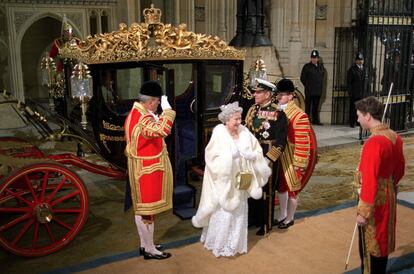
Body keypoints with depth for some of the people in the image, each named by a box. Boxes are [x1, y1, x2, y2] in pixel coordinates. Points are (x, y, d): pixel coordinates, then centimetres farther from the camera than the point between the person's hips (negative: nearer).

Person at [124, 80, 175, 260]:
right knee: (147, 209, 2)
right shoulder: (143, 118, -25)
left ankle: (144, 244, 32)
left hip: (142, 167, 11)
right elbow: (163, 130, -43)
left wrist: (156, 120, 12)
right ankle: (149, 250, 15)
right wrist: (167, 109, -32)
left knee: (141, 207, 18)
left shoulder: (135, 113, 7)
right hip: (147, 169, -11)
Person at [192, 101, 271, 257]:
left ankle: (235, 243, 30)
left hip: (240, 181, 5)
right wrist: (230, 156, -27)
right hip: (223, 181, -4)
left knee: (239, 212, 13)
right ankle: (219, 244, 21)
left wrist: (251, 155, -19)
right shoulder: (219, 133, -12)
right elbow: (212, 158, -16)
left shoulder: (244, 132, 1)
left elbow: (258, 153, 2)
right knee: (222, 212, 3)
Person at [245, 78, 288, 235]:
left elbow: (280, 141, -16)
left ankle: (266, 224, 22)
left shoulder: (278, 113, -14)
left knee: (266, 191, 7)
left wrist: (268, 159, -19)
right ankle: (252, 218, 35)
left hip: (268, 158, -6)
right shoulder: (252, 110, 6)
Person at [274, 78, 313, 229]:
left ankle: (290, 218, 26)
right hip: (278, 157, 6)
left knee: (292, 188, 9)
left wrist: (299, 163, -16)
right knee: (281, 186, 18)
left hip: (291, 159, -6)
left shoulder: (299, 116, -18)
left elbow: (303, 142, -17)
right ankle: (282, 215, 34)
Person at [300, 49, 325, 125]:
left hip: (318, 91, 4)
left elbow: (322, 77, 23)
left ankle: (315, 120, 15)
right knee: (308, 107, -2)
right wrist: (307, 86, 2)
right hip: (309, 91, -4)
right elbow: (302, 78, 1)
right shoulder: (307, 67, -2)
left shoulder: (321, 67, 11)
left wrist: (320, 86, 14)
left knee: (316, 107, 9)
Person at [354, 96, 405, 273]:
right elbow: (400, 169, 13)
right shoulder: (394, 137, 1)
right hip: (388, 197, 9)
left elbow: (369, 181, -26)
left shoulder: (373, 143, -26)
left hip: (375, 201, -9)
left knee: (370, 245, 7)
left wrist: (363, 212, -20)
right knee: (382, 240, 22)